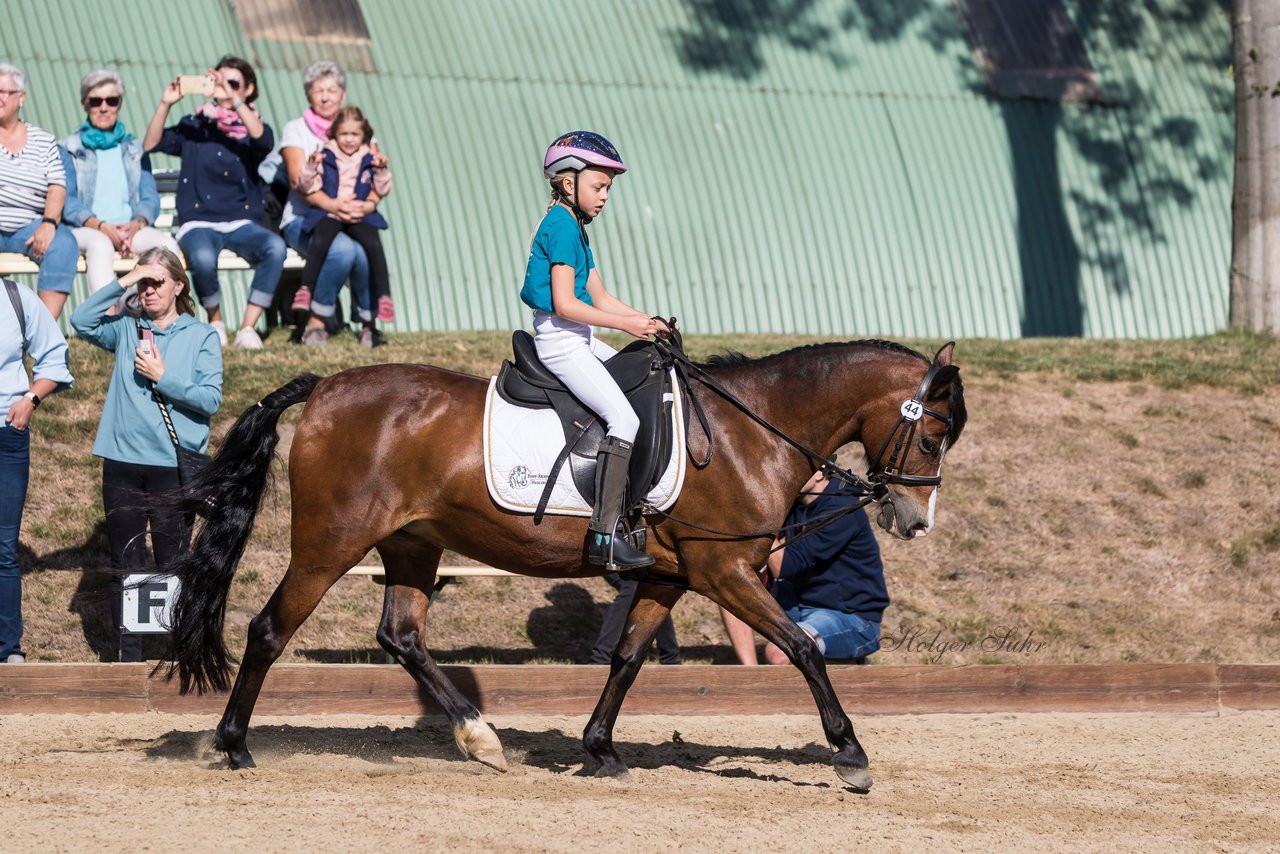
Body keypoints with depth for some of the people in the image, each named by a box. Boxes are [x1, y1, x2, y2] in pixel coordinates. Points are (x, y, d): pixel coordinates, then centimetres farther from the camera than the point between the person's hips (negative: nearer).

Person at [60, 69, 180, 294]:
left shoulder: (135, 149, 23)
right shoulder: (68, 148, 13)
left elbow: (150, 197, 12)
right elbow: (66, 201, 0)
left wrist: (136, 224, -12)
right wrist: (101, 227, -17)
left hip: (132, 230, 3)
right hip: (85, 230, -3)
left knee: (167, 243, -30)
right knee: (100, 244, -39)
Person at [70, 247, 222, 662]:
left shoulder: (201, 336, 3)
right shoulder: (126, 328, 9)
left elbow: (211, 399, -6)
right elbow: (82, 321, -8)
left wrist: (162, 378, -12)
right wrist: (122, 284, -9)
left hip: (174, 465, -3)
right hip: (122, 463, 3)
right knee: (125, 562, 7)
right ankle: (129, 654, 13)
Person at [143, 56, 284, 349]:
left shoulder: (252, 128, 11)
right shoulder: (194, 127, 12)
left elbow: (264, 140, -14)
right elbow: (151, 144, 2)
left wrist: (234, 100, -23)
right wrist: (165, 104, -10)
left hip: (242, 223, 1)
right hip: (200, 223, -1)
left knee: (275, 246, -33)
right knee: (202, 258, -37)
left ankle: (248, 328, -24)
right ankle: (215, 322, -7)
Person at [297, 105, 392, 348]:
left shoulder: (369, 159, 13)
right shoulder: (325, 157, 8)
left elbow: (382, 191, 9)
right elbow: (309, 187, 1)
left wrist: (381, 171, -7)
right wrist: (311, 167, -15)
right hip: (328, 213, -1)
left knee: (373, 244, -26)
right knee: (320, 241, -32)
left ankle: (384, 297, -24)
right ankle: (305, 289, -29)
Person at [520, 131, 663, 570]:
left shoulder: (572, 227, 18)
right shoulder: (561, 227, -14)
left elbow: (599, 298, 19)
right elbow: (564, 304, -21)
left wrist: (649, 322, 8)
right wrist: (627, 324, -18)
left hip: (577, 339, 11)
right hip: (559, 341, -11)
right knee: (623, 417, -20)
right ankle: (603, 536, -27)